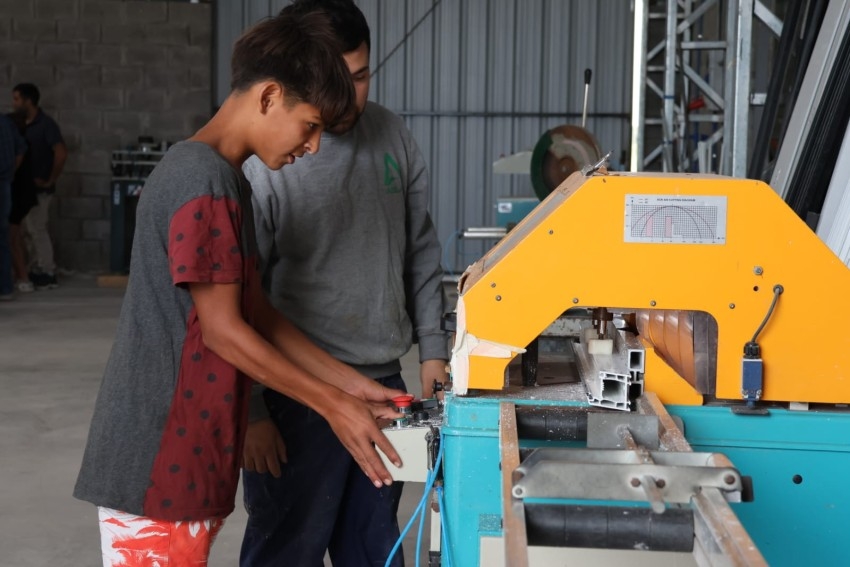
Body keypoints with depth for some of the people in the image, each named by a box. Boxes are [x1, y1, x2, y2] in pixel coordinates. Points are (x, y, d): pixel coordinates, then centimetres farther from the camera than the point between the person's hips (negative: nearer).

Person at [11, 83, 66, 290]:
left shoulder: (46, 124, -13)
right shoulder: (21, 124, 9)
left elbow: (61, 153, -22)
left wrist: (50, 180, -17)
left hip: (39, 188, -8)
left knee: (37, 230, -3)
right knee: (33, 230, 12)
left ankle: (47, 275, 5)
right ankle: (38, 271, 21)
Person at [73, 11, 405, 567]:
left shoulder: (223, 177, 13)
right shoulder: (204, 178, -18)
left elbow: (257, 314, 15)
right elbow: (223, 330, -18)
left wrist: (349, 383, 11)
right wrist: (334, 405, -11)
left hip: (183, 452, 9)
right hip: (160, 458, -9)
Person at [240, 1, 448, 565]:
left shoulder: (392, 134, 3)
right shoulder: (261, 164, -14)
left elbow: (421, 251, 12)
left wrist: (433, 347, 8)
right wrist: (250, 411, -11)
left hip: (384, 382, 5)